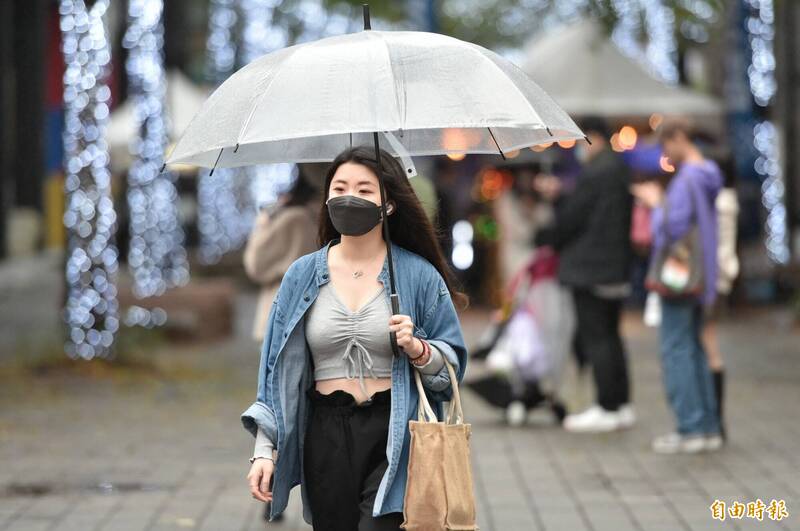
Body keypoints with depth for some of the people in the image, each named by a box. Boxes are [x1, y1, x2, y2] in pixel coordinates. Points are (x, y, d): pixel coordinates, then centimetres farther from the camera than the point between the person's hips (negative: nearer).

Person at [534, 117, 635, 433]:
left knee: (595, 338, -7)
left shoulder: (593, 172, -15)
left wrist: (544, 238, 3)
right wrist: (557, 195, 15)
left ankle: (607, 409, -7)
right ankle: (621, 404, 17)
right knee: (609, 336, 15)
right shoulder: (619, 169, 15)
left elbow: (572, 218, -13)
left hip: (590, 269, -10)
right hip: (616, 268, 10)